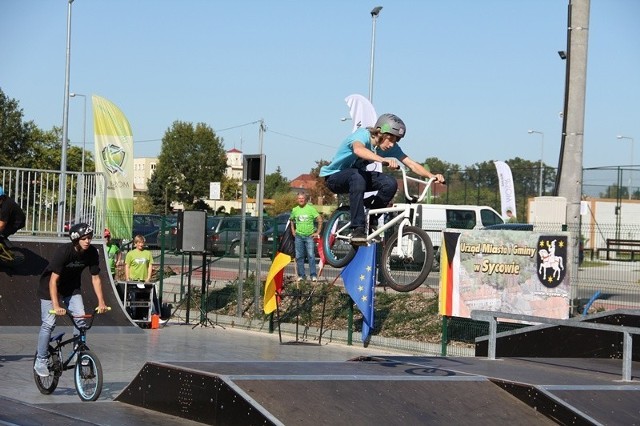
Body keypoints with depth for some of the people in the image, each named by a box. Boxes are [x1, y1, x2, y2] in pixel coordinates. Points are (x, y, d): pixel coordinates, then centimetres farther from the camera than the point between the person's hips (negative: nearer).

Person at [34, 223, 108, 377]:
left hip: (72, 288, 5)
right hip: (50, 287, -5)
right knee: (48, 324, -9)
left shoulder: (92, 253, -17)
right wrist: (56, 305, -41)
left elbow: (95, 278, -8)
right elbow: (53, 280, -33)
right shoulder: (63, 252, -31)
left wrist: (101, 302, -16)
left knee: (80, 319, -11)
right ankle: (40, 361, 2)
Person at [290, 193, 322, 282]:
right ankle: (301, 275, 10)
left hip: (309, 236, -3)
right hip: (299, 236, 3)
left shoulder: (311, 209, -3)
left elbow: (320, 220, -4)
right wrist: (293, 231, 15)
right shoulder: (295, 210, 8)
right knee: (299, 256, 3)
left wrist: (317, 232, -5)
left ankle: (313, 275, -5)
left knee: (311, 256, -7)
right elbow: (292, 220, 26)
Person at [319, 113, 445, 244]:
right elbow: (358, 150, -53)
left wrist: (431, 175, -34)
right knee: (357, 177, -40)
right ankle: (357, 229, -38)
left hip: (357, 175, 6)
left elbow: (412, 164, -14)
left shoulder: (391, 147, -10)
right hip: (334, 177, -6)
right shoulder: (362, 135, -29)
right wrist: (383, 160, -69)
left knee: (390, 184, -20)